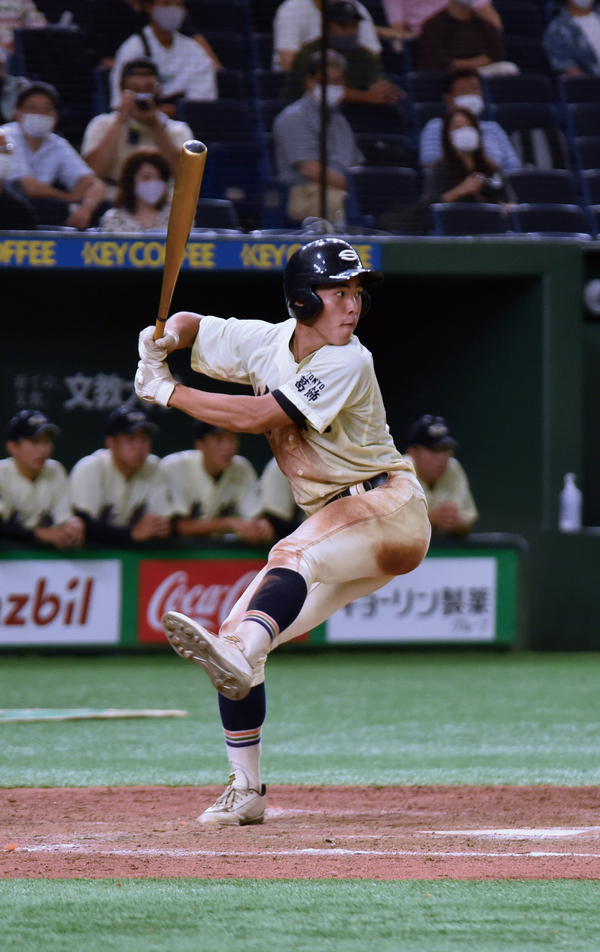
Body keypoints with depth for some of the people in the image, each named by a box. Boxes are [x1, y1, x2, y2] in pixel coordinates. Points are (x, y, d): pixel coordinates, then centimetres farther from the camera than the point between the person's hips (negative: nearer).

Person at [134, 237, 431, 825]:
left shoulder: (348, 364, -18)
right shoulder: (267, 343, 3)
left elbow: (257, 416, -23)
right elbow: (192, 326, 18)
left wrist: (164, 391, -17)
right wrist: (167, 336, -7)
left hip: (390, 507, -8)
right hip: (331, 526, 8)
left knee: (296, 557, -37)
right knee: (237, 633, -1)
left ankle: (236, 661, -62)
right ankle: (245, 793, 7)